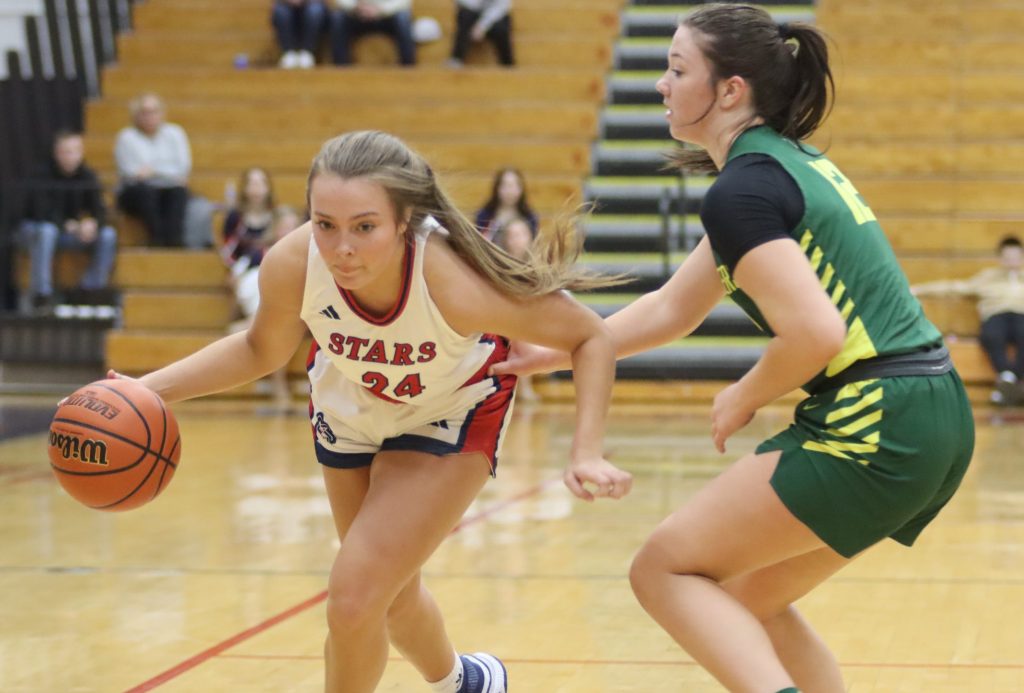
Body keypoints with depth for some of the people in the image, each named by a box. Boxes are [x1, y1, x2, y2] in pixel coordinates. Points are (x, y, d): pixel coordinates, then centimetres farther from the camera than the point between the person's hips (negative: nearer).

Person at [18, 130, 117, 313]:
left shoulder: (87, 176, -1)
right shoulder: (43, 176, -15)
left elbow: (99, 210, -8)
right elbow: (42, 212, -24)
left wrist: (93, 223, -30)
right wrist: (67, 225, -33)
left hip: (72, 232, 5)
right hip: (36, 228, -4)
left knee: (108, 235, -18)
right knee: (46, 230, -40)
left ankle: (91, 289, -10)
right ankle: (41, 294, -35)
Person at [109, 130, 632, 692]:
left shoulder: (455, 282, -43)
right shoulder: (292, 265, -34)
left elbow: (589, 337, -27)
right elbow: (261, 350, -9)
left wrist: (585, 453, -38)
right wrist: (149, 390, -20)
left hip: (448, 418, -4)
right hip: (349, 408, 4)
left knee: (354, 599, -16)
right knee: (390, 594, 22)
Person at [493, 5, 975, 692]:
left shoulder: (742, 189, -12)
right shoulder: (788, 164, 18)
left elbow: (815, 333, -22)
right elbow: (672, 308, 24)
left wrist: (743, 400, -4)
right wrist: (554, 354, 25)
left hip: (873, 427, -9)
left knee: (664, 568, 0)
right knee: (753, 598, 21)